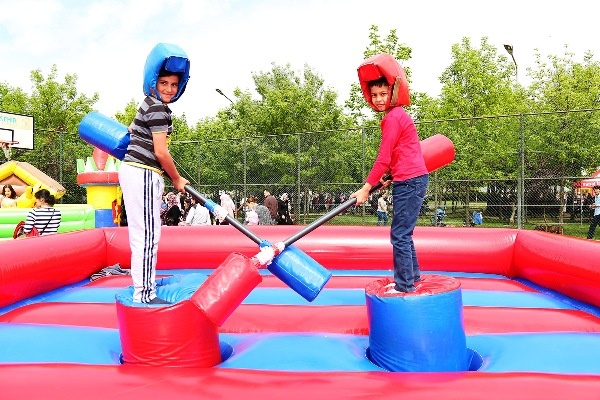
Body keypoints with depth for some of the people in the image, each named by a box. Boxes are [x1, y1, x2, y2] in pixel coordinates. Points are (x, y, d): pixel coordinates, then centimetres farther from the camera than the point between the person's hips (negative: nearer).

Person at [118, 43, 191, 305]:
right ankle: (144, 295, -4)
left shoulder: (150, 104, 19)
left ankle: (146, 287, 25)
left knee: (144, 235, 15)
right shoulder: (157, 108, -13)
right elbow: (160, 152, -17)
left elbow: (133, 130, 33)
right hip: (142, 174, -11)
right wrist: (177, 180, -3)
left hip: (138, 173, 11)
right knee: (148, 235, -9)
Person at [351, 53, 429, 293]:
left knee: (399, 235, -7)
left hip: (409, 181, -10)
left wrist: (366, 188, -11)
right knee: (403, 233, 18)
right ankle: (413, 276, 30)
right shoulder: (398, 115, 17)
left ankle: (404, 286, 0)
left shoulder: (392, 118, -13)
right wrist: (390, 177, 17)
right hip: (413, 178, 10)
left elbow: (383, 158, -15)